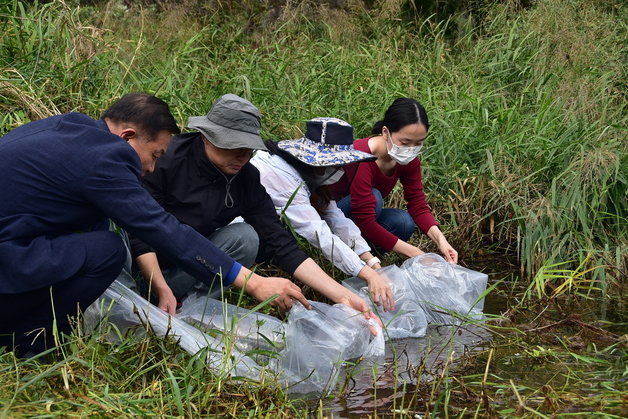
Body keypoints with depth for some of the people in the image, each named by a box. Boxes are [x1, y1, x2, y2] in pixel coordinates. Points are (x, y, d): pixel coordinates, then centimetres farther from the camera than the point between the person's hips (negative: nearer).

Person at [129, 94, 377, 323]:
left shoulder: (247, 179, -9)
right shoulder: (167, 161, -21)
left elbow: (281, 245, -13)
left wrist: (341, 295, -21)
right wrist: (162, 290, -31)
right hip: (147, 266, -3)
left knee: (243, 237, -21)